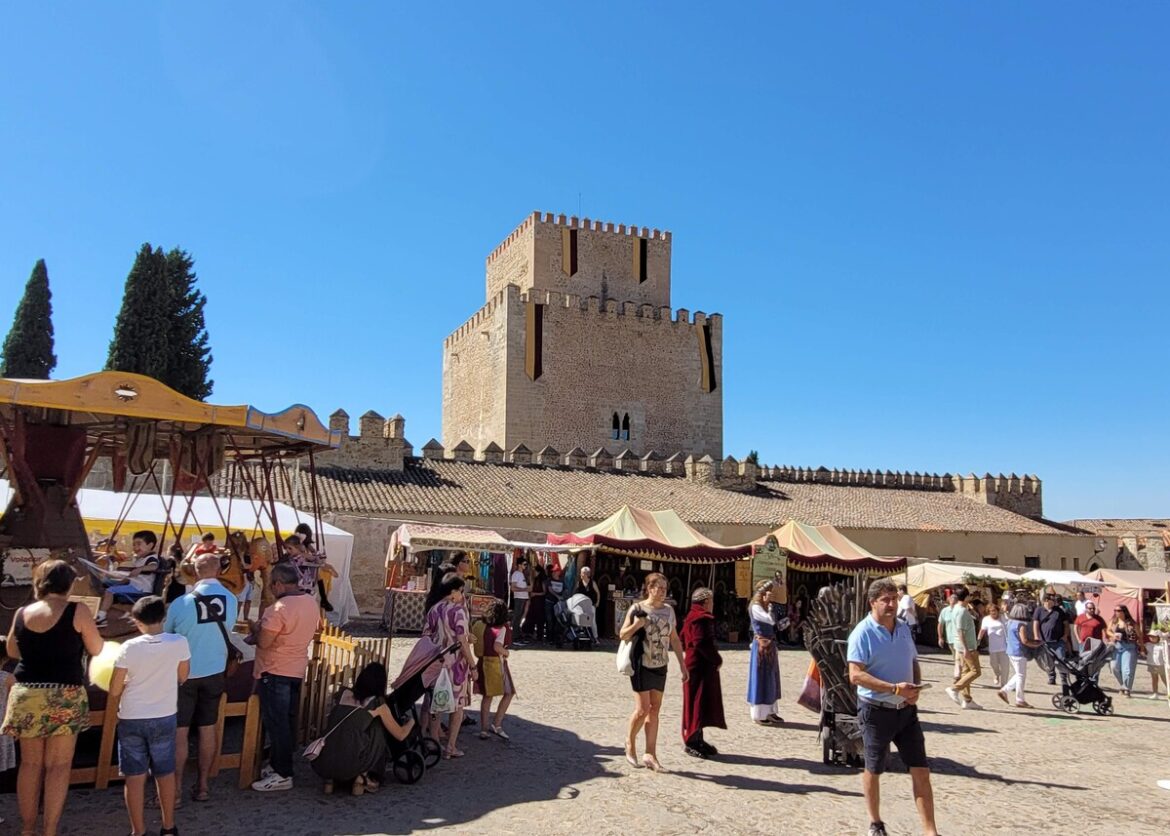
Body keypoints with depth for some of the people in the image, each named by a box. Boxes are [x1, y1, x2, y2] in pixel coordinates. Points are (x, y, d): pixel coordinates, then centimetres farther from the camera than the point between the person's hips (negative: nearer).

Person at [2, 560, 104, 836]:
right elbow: (96, 649, -3)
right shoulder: (77, 611, -10)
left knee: (30, 763, 15)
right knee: (58, 766, 4)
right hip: (64, 696, -4)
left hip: (27, 694, 4)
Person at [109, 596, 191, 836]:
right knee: (165, 774, 16)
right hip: (165, 718, 2)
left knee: (135, 777, 10)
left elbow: (114, 691, -8)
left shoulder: (129, 647, -15)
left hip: (131, 719, -2)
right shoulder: (179, 643, -12)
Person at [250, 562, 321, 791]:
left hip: (275, 672, -8)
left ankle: (282, 775, 6)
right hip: (297, 670, 9)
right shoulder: (312, 603, 3)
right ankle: (278, 764, 27)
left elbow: (263, 642, -22)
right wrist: (265, 630, 12)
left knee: (277, 723, 0)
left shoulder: (280, 608, -24)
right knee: (287, 721, 16)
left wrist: (256, 629, -1)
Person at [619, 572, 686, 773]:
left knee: (655, 710, 7)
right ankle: (630, 743, 20)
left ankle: (650, 755, 14)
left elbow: (674, 639, 11)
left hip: (660, 666, 5)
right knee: (643, 709, -6)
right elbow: (622, 636, -6)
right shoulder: (637, 609, -9)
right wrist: (636, 625, -25)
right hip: (642, 664, -5)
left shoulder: (669, 610, 5)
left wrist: (682, 665, 10)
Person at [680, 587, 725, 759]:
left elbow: (682, 640, 20)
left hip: (694, 665, 11)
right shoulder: (701, 618, -17)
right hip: (701, 667, -11)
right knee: (697, 703, -6)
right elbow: (701, 642, -26)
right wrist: (717, 659, -15)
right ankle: (691, 741, -1)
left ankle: (697, 739, 22)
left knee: (703, 703, 15)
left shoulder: (692, 617, 16)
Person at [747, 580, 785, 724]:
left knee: (771, 678, 12)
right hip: (761, 645, -9)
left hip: (769, 644, 9)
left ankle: (770, 711, 21)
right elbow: (771, 620, -25)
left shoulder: (764, 607, 14)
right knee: (761, 678, -3)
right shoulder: (755, 607, -13)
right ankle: (759, 714, 4)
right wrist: (769, 604, -15)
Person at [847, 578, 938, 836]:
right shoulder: (863, 633, -15)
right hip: (876, 710, -5)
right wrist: (895, 688, -26)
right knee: (873, 770, 12)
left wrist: (916, 687, -4)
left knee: (921, 770, 5)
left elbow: (913, 663, 17)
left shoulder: (903, 629, 6)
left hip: (906, 709, 5)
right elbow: (856, 675, -21)